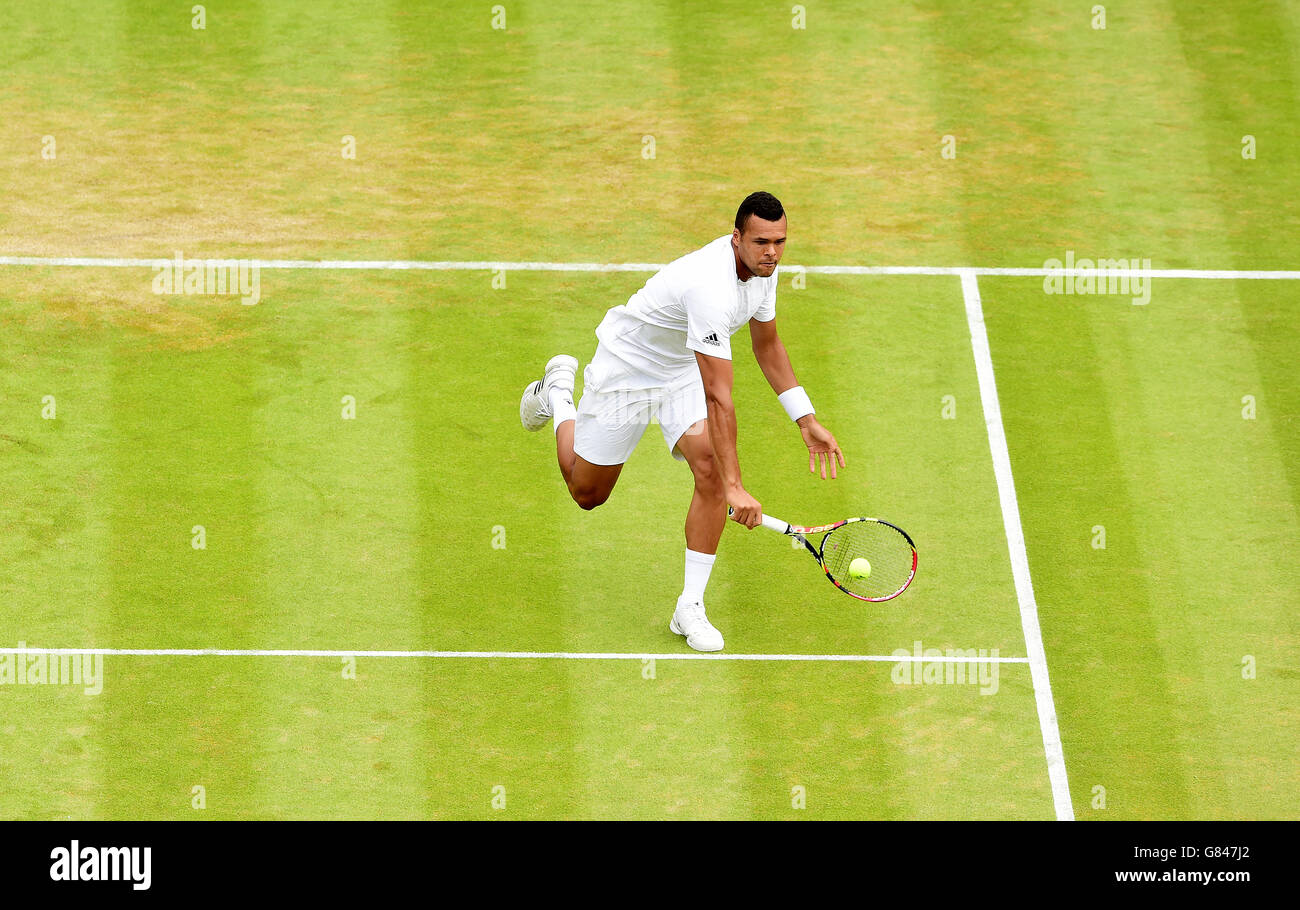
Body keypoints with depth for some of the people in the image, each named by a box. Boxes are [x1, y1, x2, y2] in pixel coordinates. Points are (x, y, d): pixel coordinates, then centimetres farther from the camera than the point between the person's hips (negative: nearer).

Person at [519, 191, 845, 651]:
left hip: (682, 372, 6)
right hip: (625, 368, -6)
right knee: (588, 493, 12)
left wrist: (807, 420, -1)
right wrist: (735, 487, -43)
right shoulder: (713, 288, -41)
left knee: (709, 468, -19)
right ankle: (558, 391, 41)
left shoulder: (763, 267, -14)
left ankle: (690, 608, -9)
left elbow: (767, 345, 6)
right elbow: (718, 398, -42)